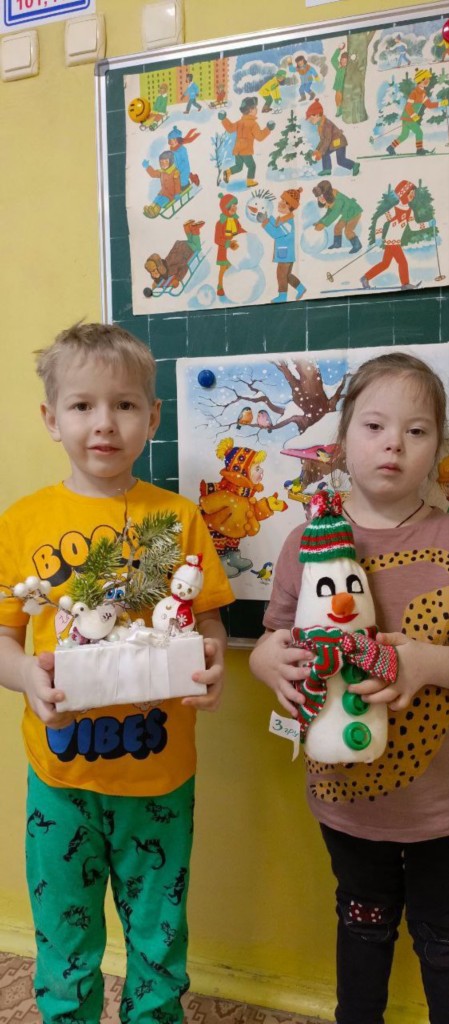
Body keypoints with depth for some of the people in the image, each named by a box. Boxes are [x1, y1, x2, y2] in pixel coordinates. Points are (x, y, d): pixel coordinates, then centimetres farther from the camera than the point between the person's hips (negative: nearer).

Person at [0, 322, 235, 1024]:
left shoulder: (179, 517, -3)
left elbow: (209, 624, 2)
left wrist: (211, 663, -20)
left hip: (159, 769, 0)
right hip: (60, 769, 0)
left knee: (159, 942, 18)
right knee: (64, 943, 18)